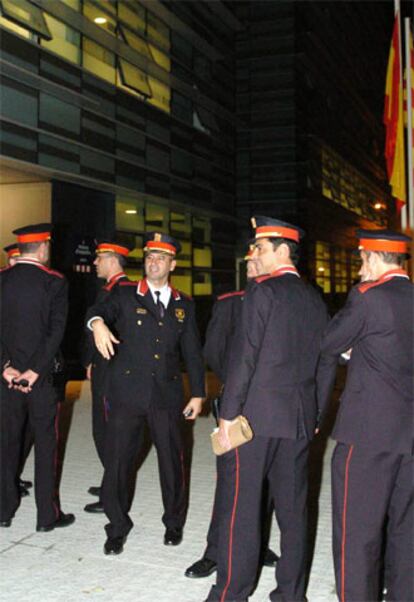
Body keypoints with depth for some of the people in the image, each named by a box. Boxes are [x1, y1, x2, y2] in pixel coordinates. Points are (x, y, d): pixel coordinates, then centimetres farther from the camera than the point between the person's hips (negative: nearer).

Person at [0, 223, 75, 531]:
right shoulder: (54, 282, -8)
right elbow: (56, 331, -14)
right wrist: (35, 371, -12)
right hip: (41, 377, -4)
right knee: (45, 444, 5)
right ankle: (47, 515, 12)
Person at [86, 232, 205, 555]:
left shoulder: (184, 305, 11)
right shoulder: (125, 294, 3)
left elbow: (193, 352, 12)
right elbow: (101, 310, -18)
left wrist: (198, 394, 9)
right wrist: (98, 322, -42)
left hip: (167, 394, 2)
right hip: (127, 392, -1)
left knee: (172, 459, 8)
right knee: (117, 459, 2)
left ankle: (174, 522, 30)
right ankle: (117, 526, 21)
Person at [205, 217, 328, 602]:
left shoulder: (262, 292, -10)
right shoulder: (315, 300, 11)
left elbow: (244, 357, -15)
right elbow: (322, 363, 13)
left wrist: (227, 415, -11)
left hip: (256, 416, -7)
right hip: (299, 421, 7)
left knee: (241, 506, 2)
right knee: (292, 507, 12)